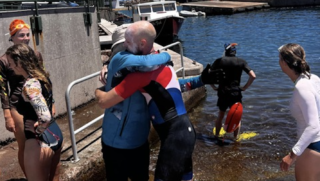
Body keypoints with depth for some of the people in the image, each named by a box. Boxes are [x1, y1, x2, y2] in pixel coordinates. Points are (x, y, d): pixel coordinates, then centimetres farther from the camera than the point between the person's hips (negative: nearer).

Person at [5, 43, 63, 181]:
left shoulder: (30, 85, -24)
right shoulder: (42, 77, 3)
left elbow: (45, 118, -35)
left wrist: (37, 130, -17)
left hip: (39, 143, -9)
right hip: (55, 134, 9)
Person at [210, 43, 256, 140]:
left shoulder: (219, 61, 2)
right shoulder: (241, 61, 0)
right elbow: (253, 76, -8)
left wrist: (214, 86, 5)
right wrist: (245, 87, 0)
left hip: (222, 92, 2)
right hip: (236, 93, -2)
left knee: (220, 115, 19)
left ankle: (216, 136, 29)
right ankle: (235, 138, 19)